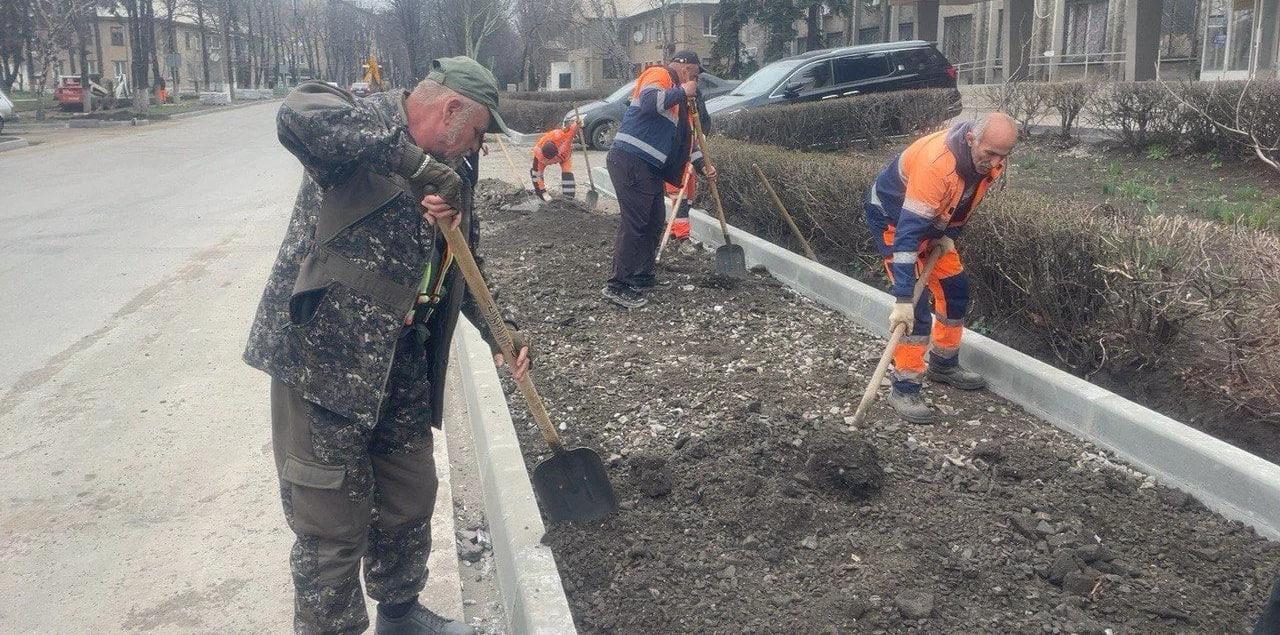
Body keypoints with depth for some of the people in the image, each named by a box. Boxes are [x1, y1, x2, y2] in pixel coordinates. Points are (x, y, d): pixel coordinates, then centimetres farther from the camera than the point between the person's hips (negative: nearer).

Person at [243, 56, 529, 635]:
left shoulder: (448, 178, 14)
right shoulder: (368, 121, -11)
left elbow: (462, 269, 24)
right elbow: (297, 113, -34)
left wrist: (497, 331, 10)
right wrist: (416, 163, -35)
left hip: (403, 365, 9)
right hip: (323, 361, -8)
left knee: (410, 501, 20)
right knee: (332, 526, 0)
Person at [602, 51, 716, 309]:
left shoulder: (677, 98, 26)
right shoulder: (659, 74, -4)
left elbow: (687, 134, 29)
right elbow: (649, 102, -25)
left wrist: (702, 165, 18)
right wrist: (682, 92, -13)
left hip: (650, 169, 10)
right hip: (630, 162, -10)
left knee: (655, 222, 14)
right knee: (634, 224, -12)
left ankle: (643, 276, 25)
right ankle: (617, 286, -11)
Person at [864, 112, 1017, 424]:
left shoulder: (989, 159, -14)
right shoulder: (936, 163, -39)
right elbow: (907, 231, -41)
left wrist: (949, 235, -4)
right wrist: (902, 299, -42)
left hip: (932, 220, 8)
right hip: (892, 218, -8)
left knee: (956, 289, 12)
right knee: (917, 303, -16)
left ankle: (944, 364, 32)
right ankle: (904, 389, -6)